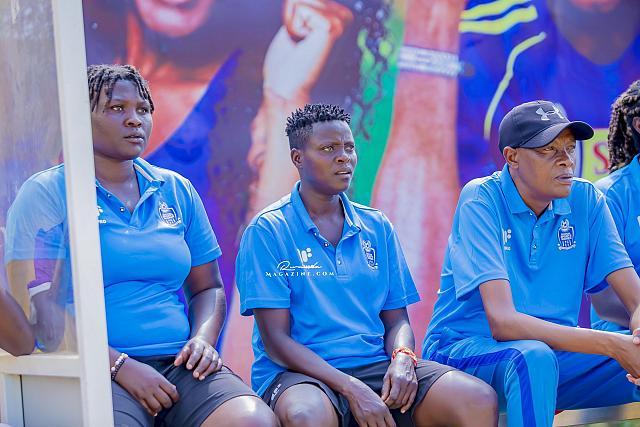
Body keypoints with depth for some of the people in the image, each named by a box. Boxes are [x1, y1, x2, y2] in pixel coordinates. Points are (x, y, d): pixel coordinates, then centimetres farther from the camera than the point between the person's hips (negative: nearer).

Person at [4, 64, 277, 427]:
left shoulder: (177, 190, 18)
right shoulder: (46, 193, 3)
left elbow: (207, 287, 22)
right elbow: (38, 304, -6)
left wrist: (203, 340, 0)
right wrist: (120, 365, -15)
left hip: (178, 364, 4)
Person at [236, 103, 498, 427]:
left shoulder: (377, 227, 14)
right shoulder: (268, 230, -2)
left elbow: (396, 319, 16)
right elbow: (275, 341, -8)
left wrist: (402, 359, -9)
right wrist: (352, 390, -19)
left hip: (376, 365, 4)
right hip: (301, 374, -4)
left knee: (480, 400, -21)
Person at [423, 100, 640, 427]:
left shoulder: (586, 200, 0)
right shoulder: (481, 200, -15)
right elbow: (503, 322, -25)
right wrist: (612, 344, -34)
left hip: (554, 349, 4)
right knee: (534, 356, -35)